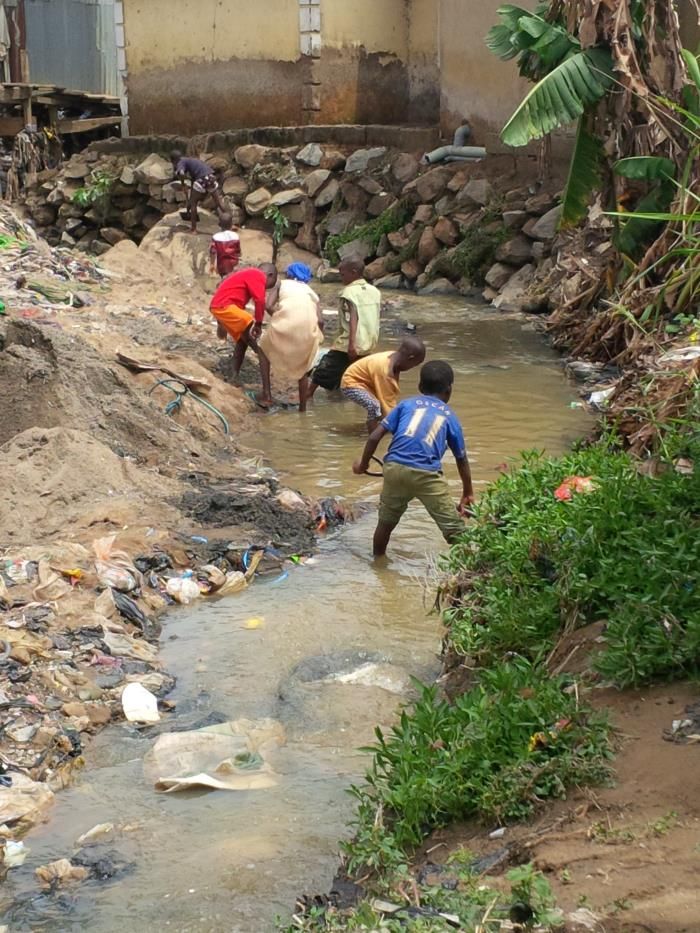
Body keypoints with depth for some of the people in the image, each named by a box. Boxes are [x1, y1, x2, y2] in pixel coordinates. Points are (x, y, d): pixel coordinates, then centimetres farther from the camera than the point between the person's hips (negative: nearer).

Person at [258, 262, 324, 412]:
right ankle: (302, 408, 24)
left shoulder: (283, 284, 22)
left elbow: (269, 305, 6)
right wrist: (319, 338, 24)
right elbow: (320, 320, 11)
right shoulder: (312, 292, 28)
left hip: (286, 322, -2)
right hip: (308, 326, 2)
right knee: (302, 367, 25)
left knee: (265, 349, 27)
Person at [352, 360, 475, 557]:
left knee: (386, 521, 23)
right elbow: (461, 460, 26)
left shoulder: (407, 404, 19)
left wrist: (363, 463, 28)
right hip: (427, 474, -2)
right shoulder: (450, 416, 19)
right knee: (454, 529, 4)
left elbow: (375, 436, 12)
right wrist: (468, 493, 38)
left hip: (395, 467, 2)